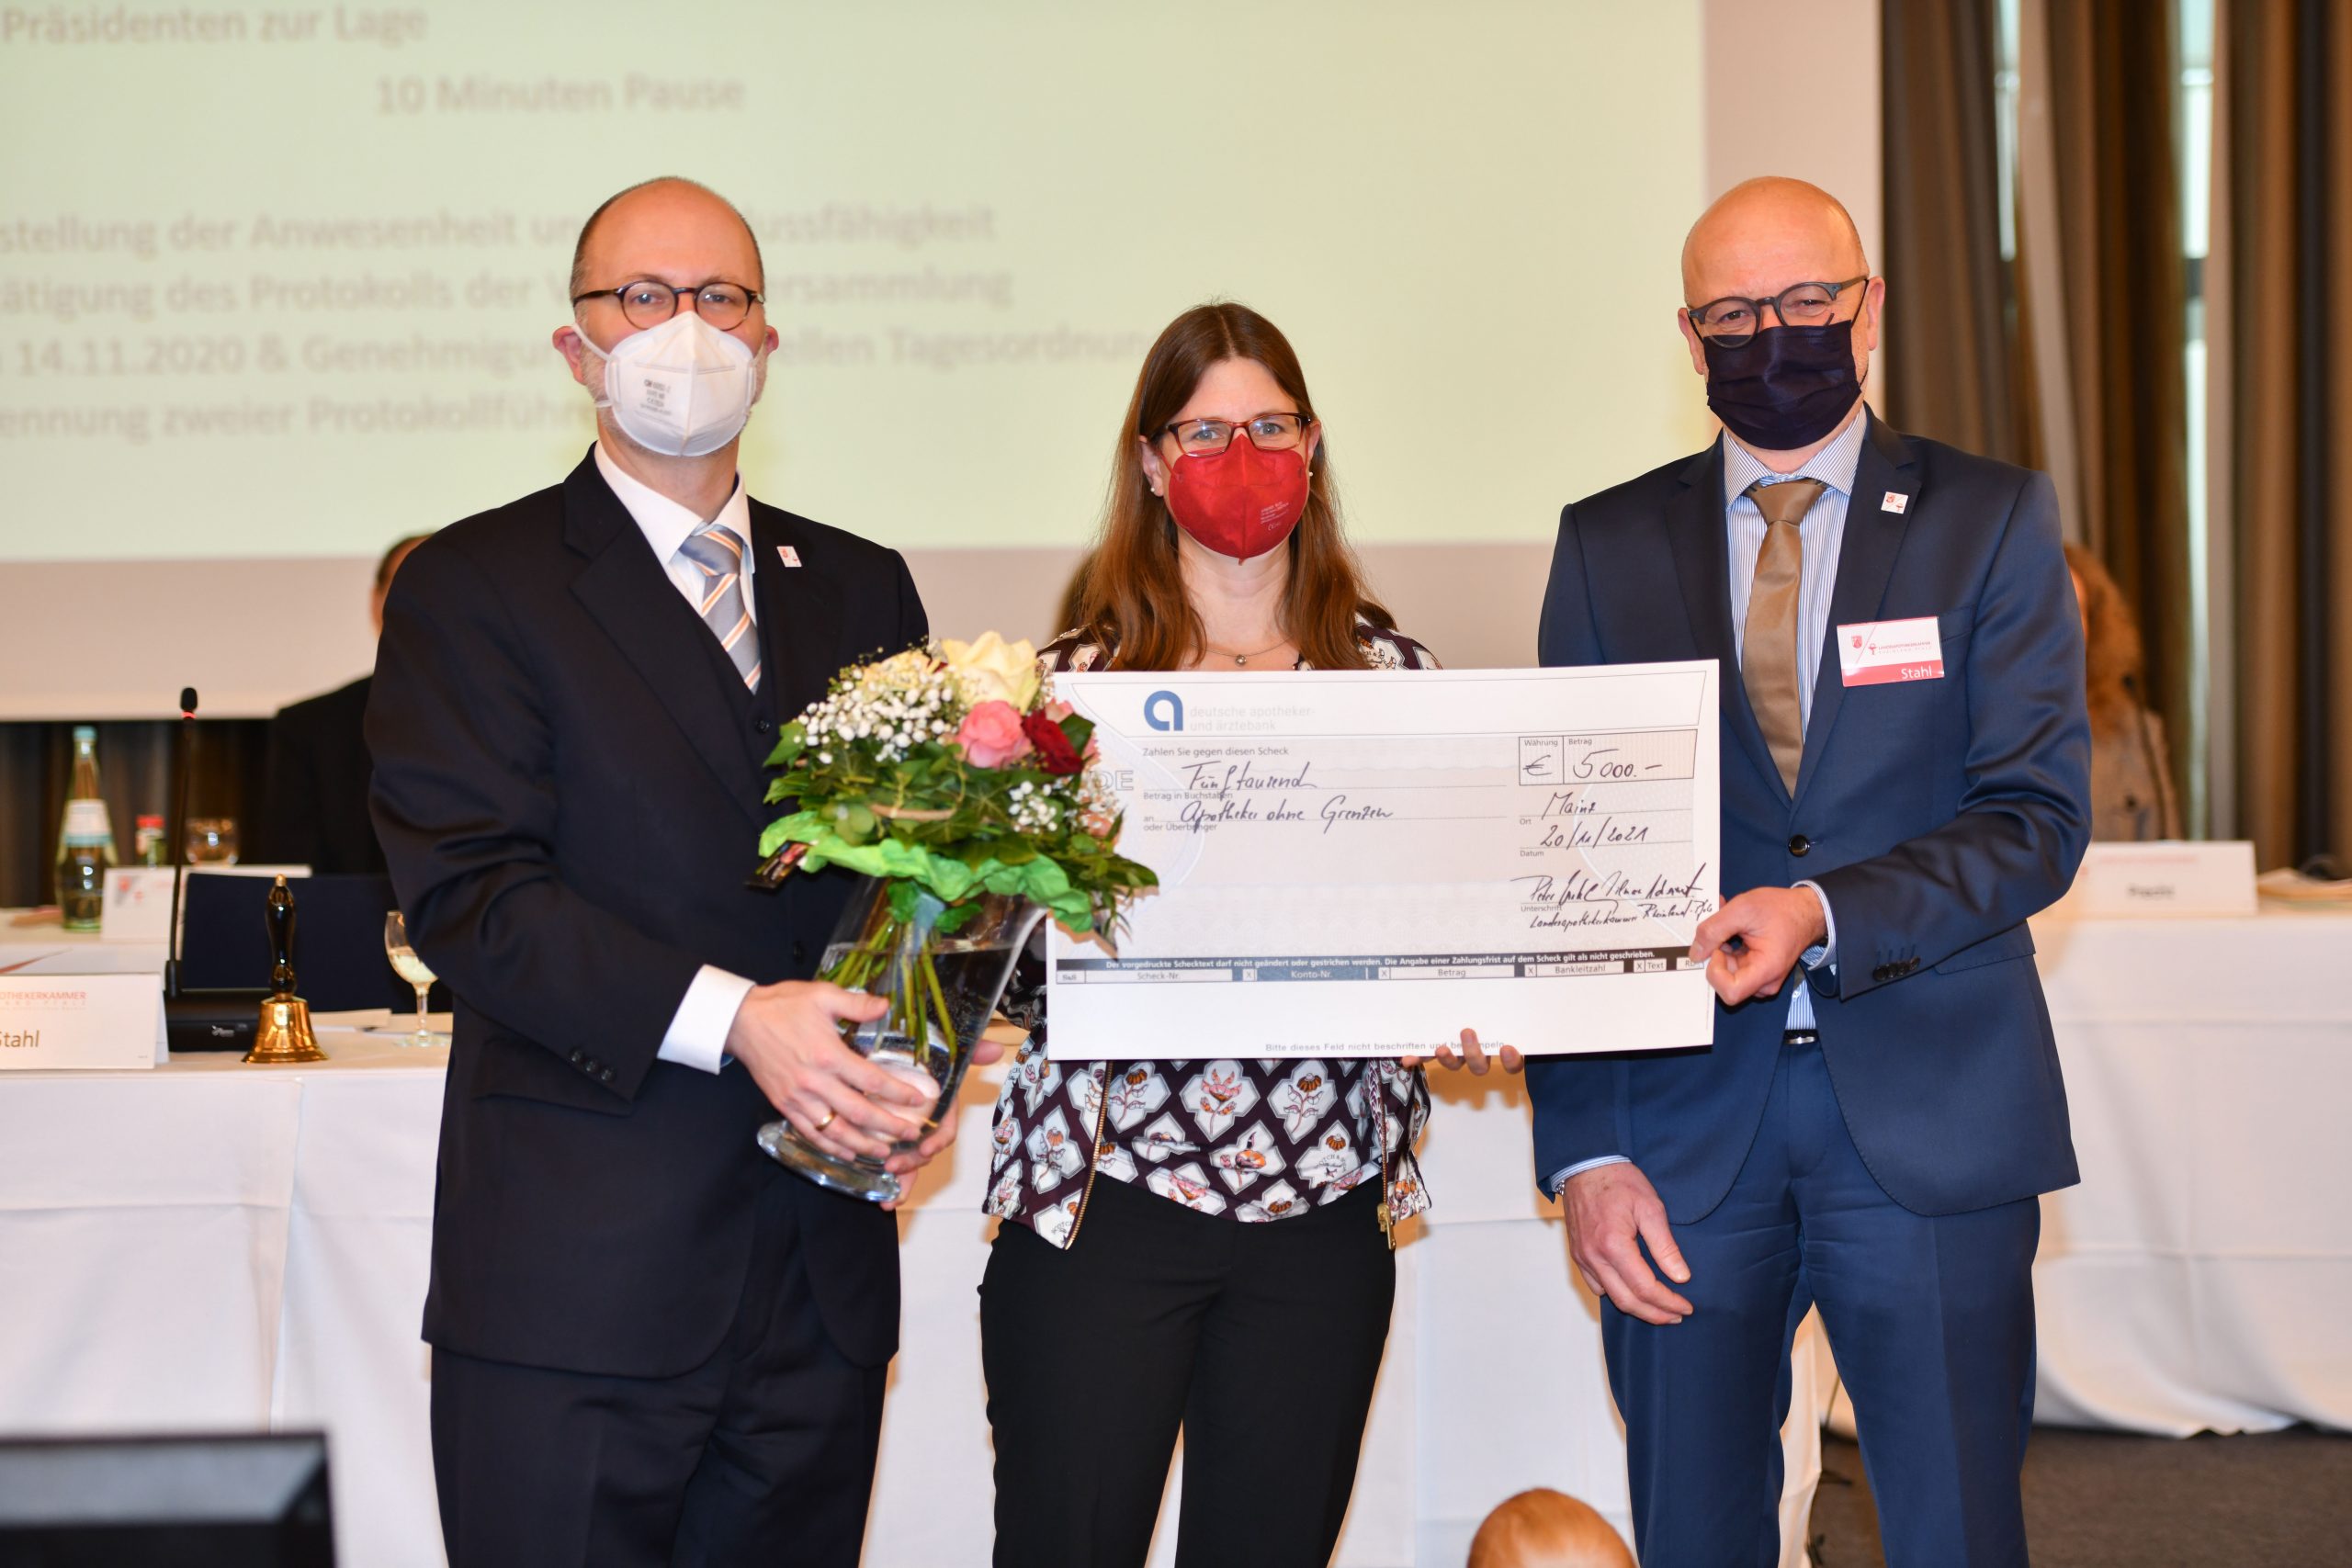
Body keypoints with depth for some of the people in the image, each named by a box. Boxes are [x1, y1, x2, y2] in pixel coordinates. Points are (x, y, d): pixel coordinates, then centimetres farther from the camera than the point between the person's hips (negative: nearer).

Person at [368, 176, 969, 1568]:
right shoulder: (473, 588, 0)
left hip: (821, 1276, 5)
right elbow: (467, 888, -11)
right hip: (577, 1282, -4)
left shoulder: (861, 588, 15)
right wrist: (730, 1019, -22)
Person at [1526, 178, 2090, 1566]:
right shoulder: (1610, 545, 9)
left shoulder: (1995, 522, 4)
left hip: (1930, 1121, -1)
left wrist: (1825, 915, -21)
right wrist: (1583, 1147, -3)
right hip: (1682, 1119, 2)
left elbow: (2038, 817, -4)